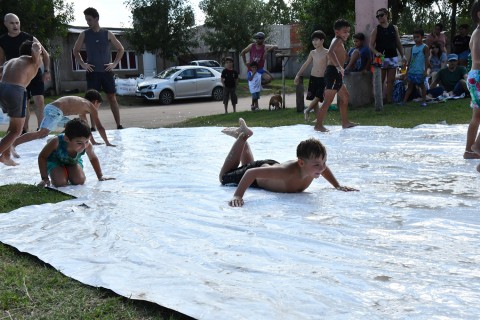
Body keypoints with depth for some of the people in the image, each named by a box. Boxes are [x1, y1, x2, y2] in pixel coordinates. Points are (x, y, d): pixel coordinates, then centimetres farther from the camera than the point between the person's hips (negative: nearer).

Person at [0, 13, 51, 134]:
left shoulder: (29, 38, -6)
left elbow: (45, 54, 0)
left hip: (34, 74, -2)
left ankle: (40, 128, -3)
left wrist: (46, 71, -7)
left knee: (39, 101, -14)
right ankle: (24, 131, 18)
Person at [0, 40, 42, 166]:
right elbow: (35, 47, -7)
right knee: (16, 131, 4)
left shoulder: (11, 61, 29)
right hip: (16, 91, -7)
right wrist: (37, 46, 14)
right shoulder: (33, 61, 12)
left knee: (15, 123, 26)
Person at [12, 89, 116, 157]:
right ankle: (13, 145, -40)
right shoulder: (91, 107, 11)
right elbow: (100, 127, 11)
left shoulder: (82, 104, 34)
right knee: (42, 133, -26)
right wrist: (107, 143, 20)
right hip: (55, 111, -9)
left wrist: (93, 141, 47)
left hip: (51, 109, 9)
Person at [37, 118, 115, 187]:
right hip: (55, 161, -3)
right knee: (60, 183, -25)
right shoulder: (57, 142, -40)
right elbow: (42, 157, -24)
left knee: (80, 181, -19)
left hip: (73, 161, 3)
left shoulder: (87, 145, -33)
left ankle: (68, 175, 15)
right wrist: (44, 178, -26)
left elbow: (93, 159, -9)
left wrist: (100, 176, -5)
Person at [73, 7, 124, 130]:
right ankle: (93, 127, 5)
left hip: (106, 71, 0)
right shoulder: (84, 34, 3)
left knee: (112, 98, 1)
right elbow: (75, 50, 14)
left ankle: (119, 125, 5)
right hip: (92, 72, 0)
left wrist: (115, 63, 0)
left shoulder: (107, 34, 3)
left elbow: (121, 49, 10)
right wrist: (82, 64, 1)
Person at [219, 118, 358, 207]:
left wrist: (338, 186, -7)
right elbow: (251, 173, -50)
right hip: (258, 169, -6)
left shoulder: (315, 166, -31)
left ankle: (243, 135, 44)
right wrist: (238, 196, -56)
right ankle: (242, 136, 23)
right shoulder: (288, 172, -51)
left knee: (249, 164, 39)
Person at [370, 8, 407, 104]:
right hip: (381, 58, -3)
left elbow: (398, 43, 15)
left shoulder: (394, 28, 11)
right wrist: (376, 52, -22)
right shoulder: (376, 30, 2)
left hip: (393, 57, 3)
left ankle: (389, 99, 9)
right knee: (380, 81, -2)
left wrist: (403, 55, 7)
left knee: (391, 81, 3)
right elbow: (371, 45, -3)